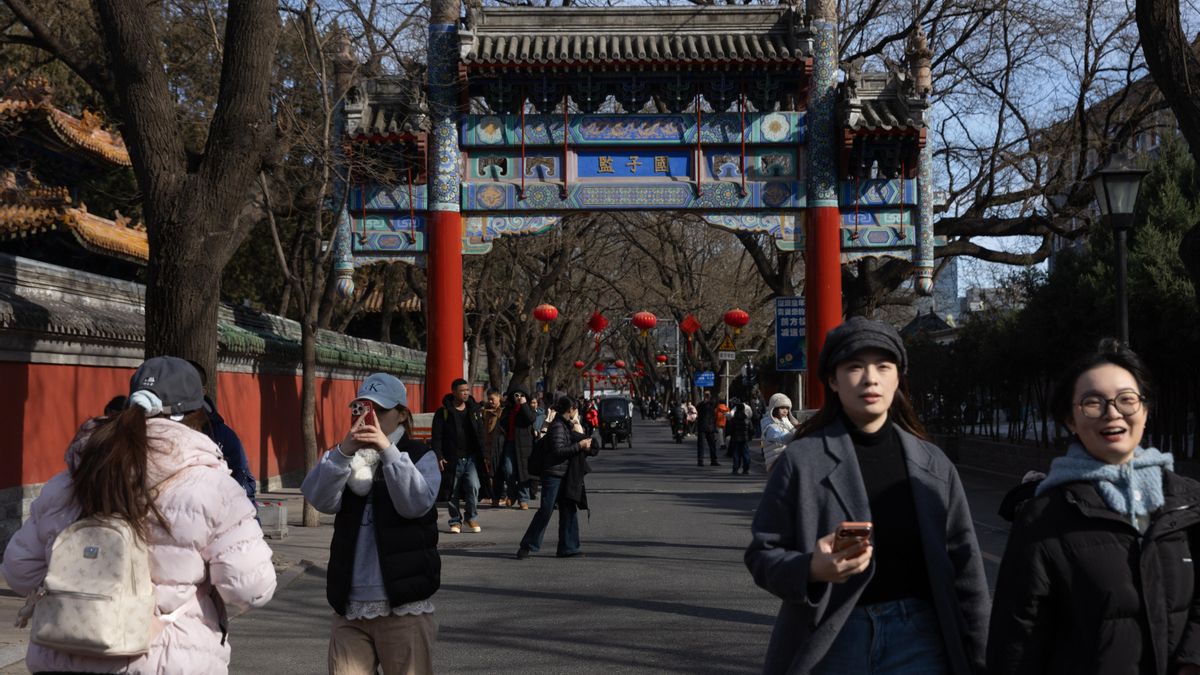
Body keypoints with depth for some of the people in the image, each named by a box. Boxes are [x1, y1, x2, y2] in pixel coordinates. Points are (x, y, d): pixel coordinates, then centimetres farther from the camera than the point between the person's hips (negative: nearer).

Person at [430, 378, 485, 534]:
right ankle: (455, 521, 21)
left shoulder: (475, 410, 8)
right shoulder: (443, 412, -2)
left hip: (471, 458, 1)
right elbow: (436, 437, -3)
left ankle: (472, 517, 3)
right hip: (452, 459, -1)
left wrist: (483, 455, 4)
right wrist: (438, 457, -12)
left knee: (473, 486, -15)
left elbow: (480, 434, 11)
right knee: (453, 492, 6)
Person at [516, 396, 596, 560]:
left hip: (564, 476, 9)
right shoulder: (557, 426, -14)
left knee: (569, 510, 8)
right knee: (545, 511, -8)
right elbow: (558, 451, -21)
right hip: (554, 474, -9)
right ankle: (527, 546, 0)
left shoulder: (566, 425, 15)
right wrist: (579, 445, -18)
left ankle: (568, 548, 12)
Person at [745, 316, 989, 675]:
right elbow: (763, 554, -2)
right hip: (832, 644, -2)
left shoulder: (932, 464, 6)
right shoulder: (801, 460, -4)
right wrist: (810, 570, -22)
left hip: (918, 643, 2)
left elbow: (963, 568, 7)